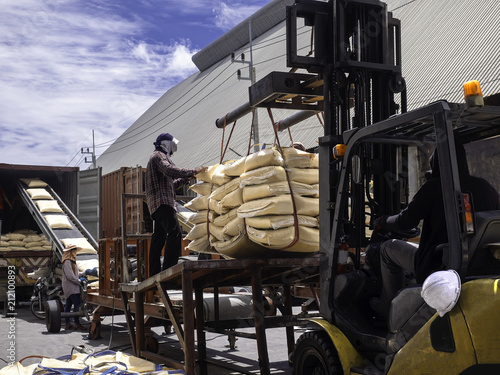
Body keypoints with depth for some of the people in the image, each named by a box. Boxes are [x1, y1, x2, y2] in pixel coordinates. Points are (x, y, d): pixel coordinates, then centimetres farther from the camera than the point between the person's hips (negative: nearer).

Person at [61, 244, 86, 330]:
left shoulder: (72, 261, 18)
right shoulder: (67, 262, -15)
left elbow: (76, 273, 21)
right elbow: (70, 276, -21)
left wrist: (85, 273, 9)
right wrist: (79, 281, -14)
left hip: (72, 287, 10)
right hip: (70, 287, -10)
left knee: (68, 305, 11)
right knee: (76, 304, -12)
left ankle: (68, 324, 15)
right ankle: (77, 324, -12)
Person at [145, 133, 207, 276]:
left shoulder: (160, 157, 31)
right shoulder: (158, 156, -1)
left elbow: (170, 185, 32)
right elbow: (170, 171, -22)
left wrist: (185, 179, 22)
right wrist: (193, 171, -20)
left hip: (158, 205, 11)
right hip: (161, 202, -11)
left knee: (159, 238, 7)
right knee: (175, 233, -20)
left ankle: (154, 274, 7)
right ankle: (168, 269, -27)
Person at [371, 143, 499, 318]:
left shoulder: (434, 187, -12)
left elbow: (404, 223, -8)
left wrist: (382, 222, 13)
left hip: (439, 267, -6)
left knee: (388, 248, 16)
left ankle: (389, 308, 25)